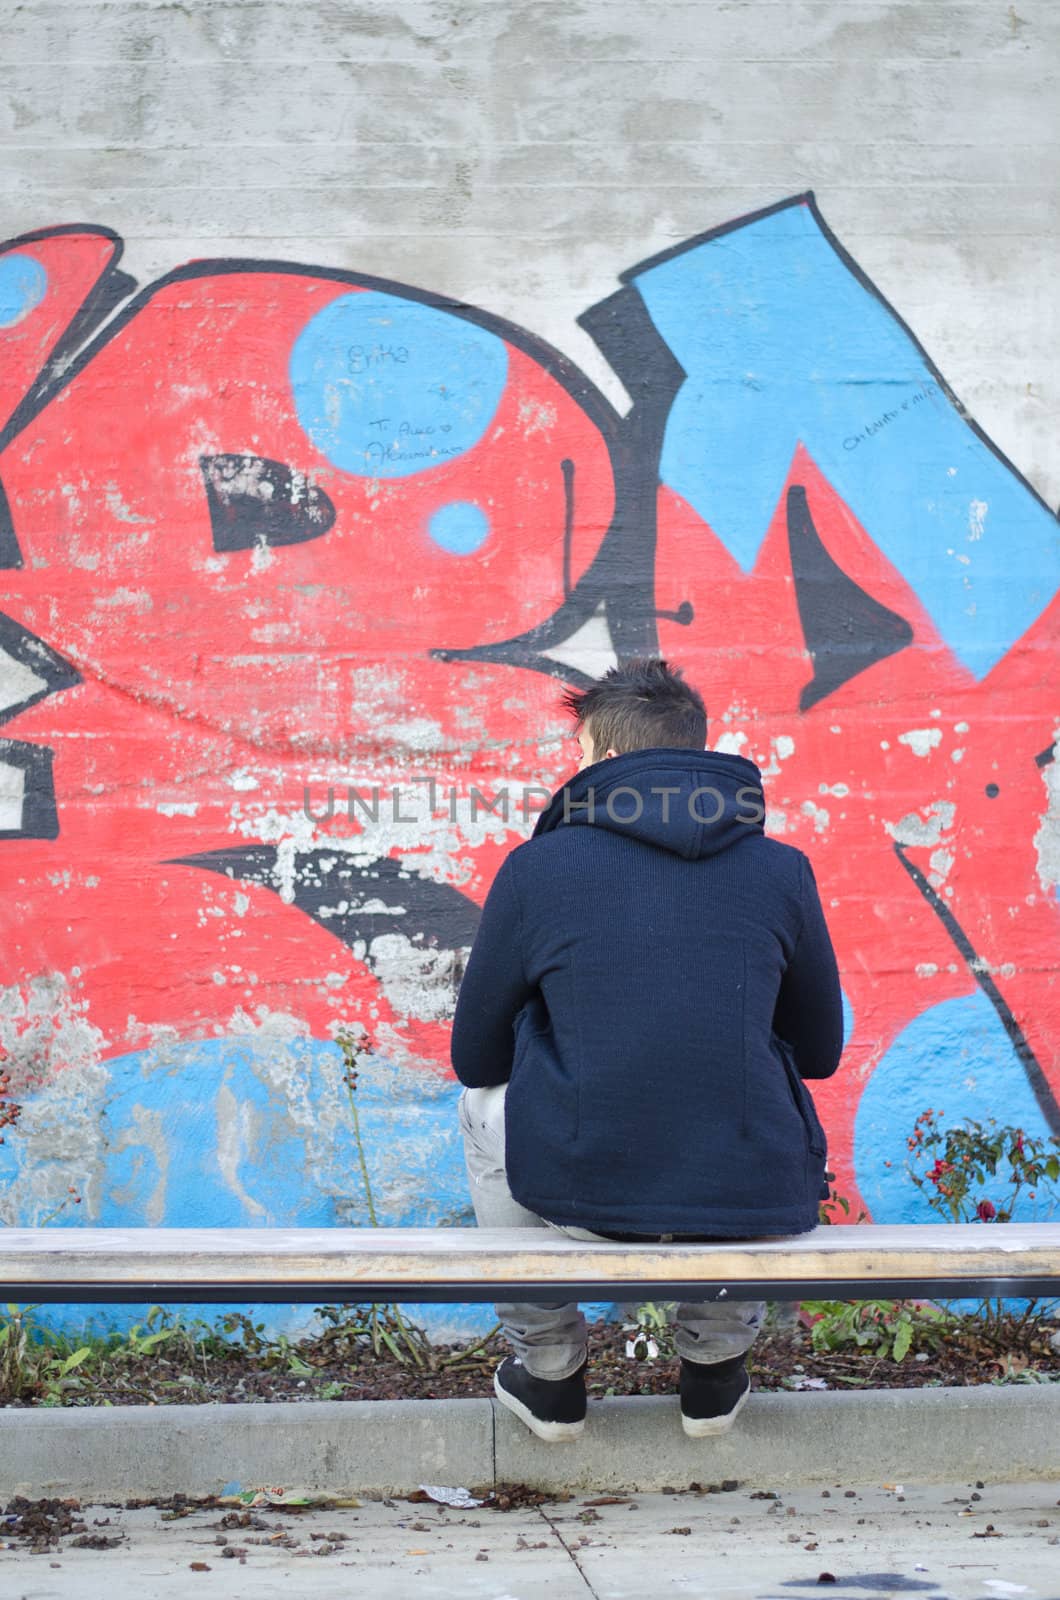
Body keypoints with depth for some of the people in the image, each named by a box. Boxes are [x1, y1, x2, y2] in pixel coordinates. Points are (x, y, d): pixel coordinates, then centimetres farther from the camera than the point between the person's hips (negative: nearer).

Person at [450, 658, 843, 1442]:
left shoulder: (537, 867, -1)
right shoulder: (782, 869, 4)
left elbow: (474, 1055, 10)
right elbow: (820, 1051, 17)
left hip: (578, 1194, -1)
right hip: (752, 1203, 2)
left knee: (485, 1099, 31)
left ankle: (549, 1373, 34)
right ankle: (716, 1366, 36)